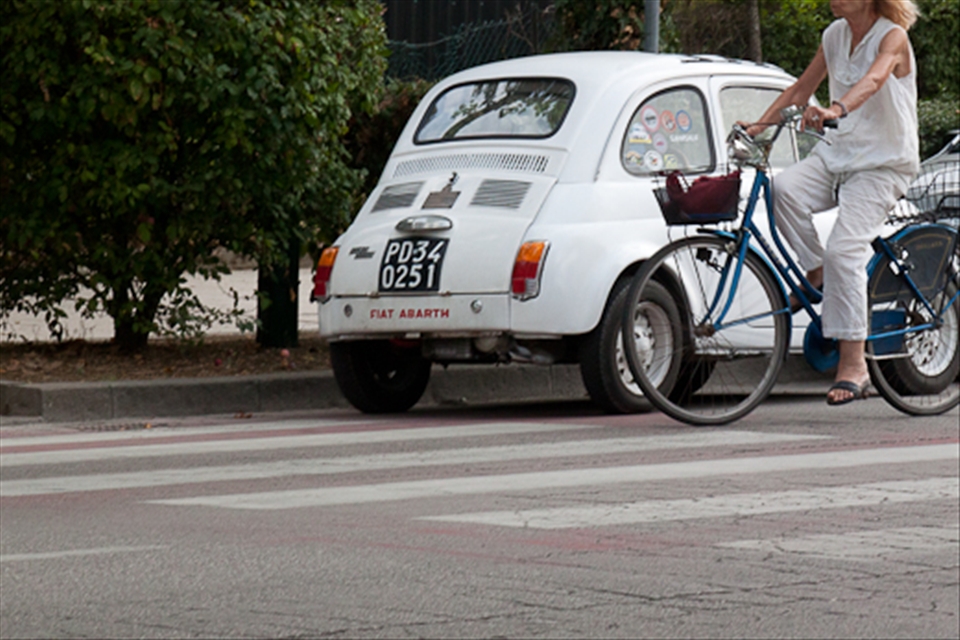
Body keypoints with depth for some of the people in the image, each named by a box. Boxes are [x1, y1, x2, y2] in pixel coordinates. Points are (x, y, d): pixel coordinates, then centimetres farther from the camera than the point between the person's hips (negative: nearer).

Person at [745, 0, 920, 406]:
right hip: (837, 152, 6)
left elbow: (873, 79, -33)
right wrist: (758, 126, 1)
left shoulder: (892, 37, -12)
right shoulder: (835, 36, 9)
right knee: (785, 187, -26)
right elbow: (800, 90, 15)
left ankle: (853, 364, -19)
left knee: (843, 249, -22)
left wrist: (835, 110, -52)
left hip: (884, 163, -6)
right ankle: (816, 274, -4)